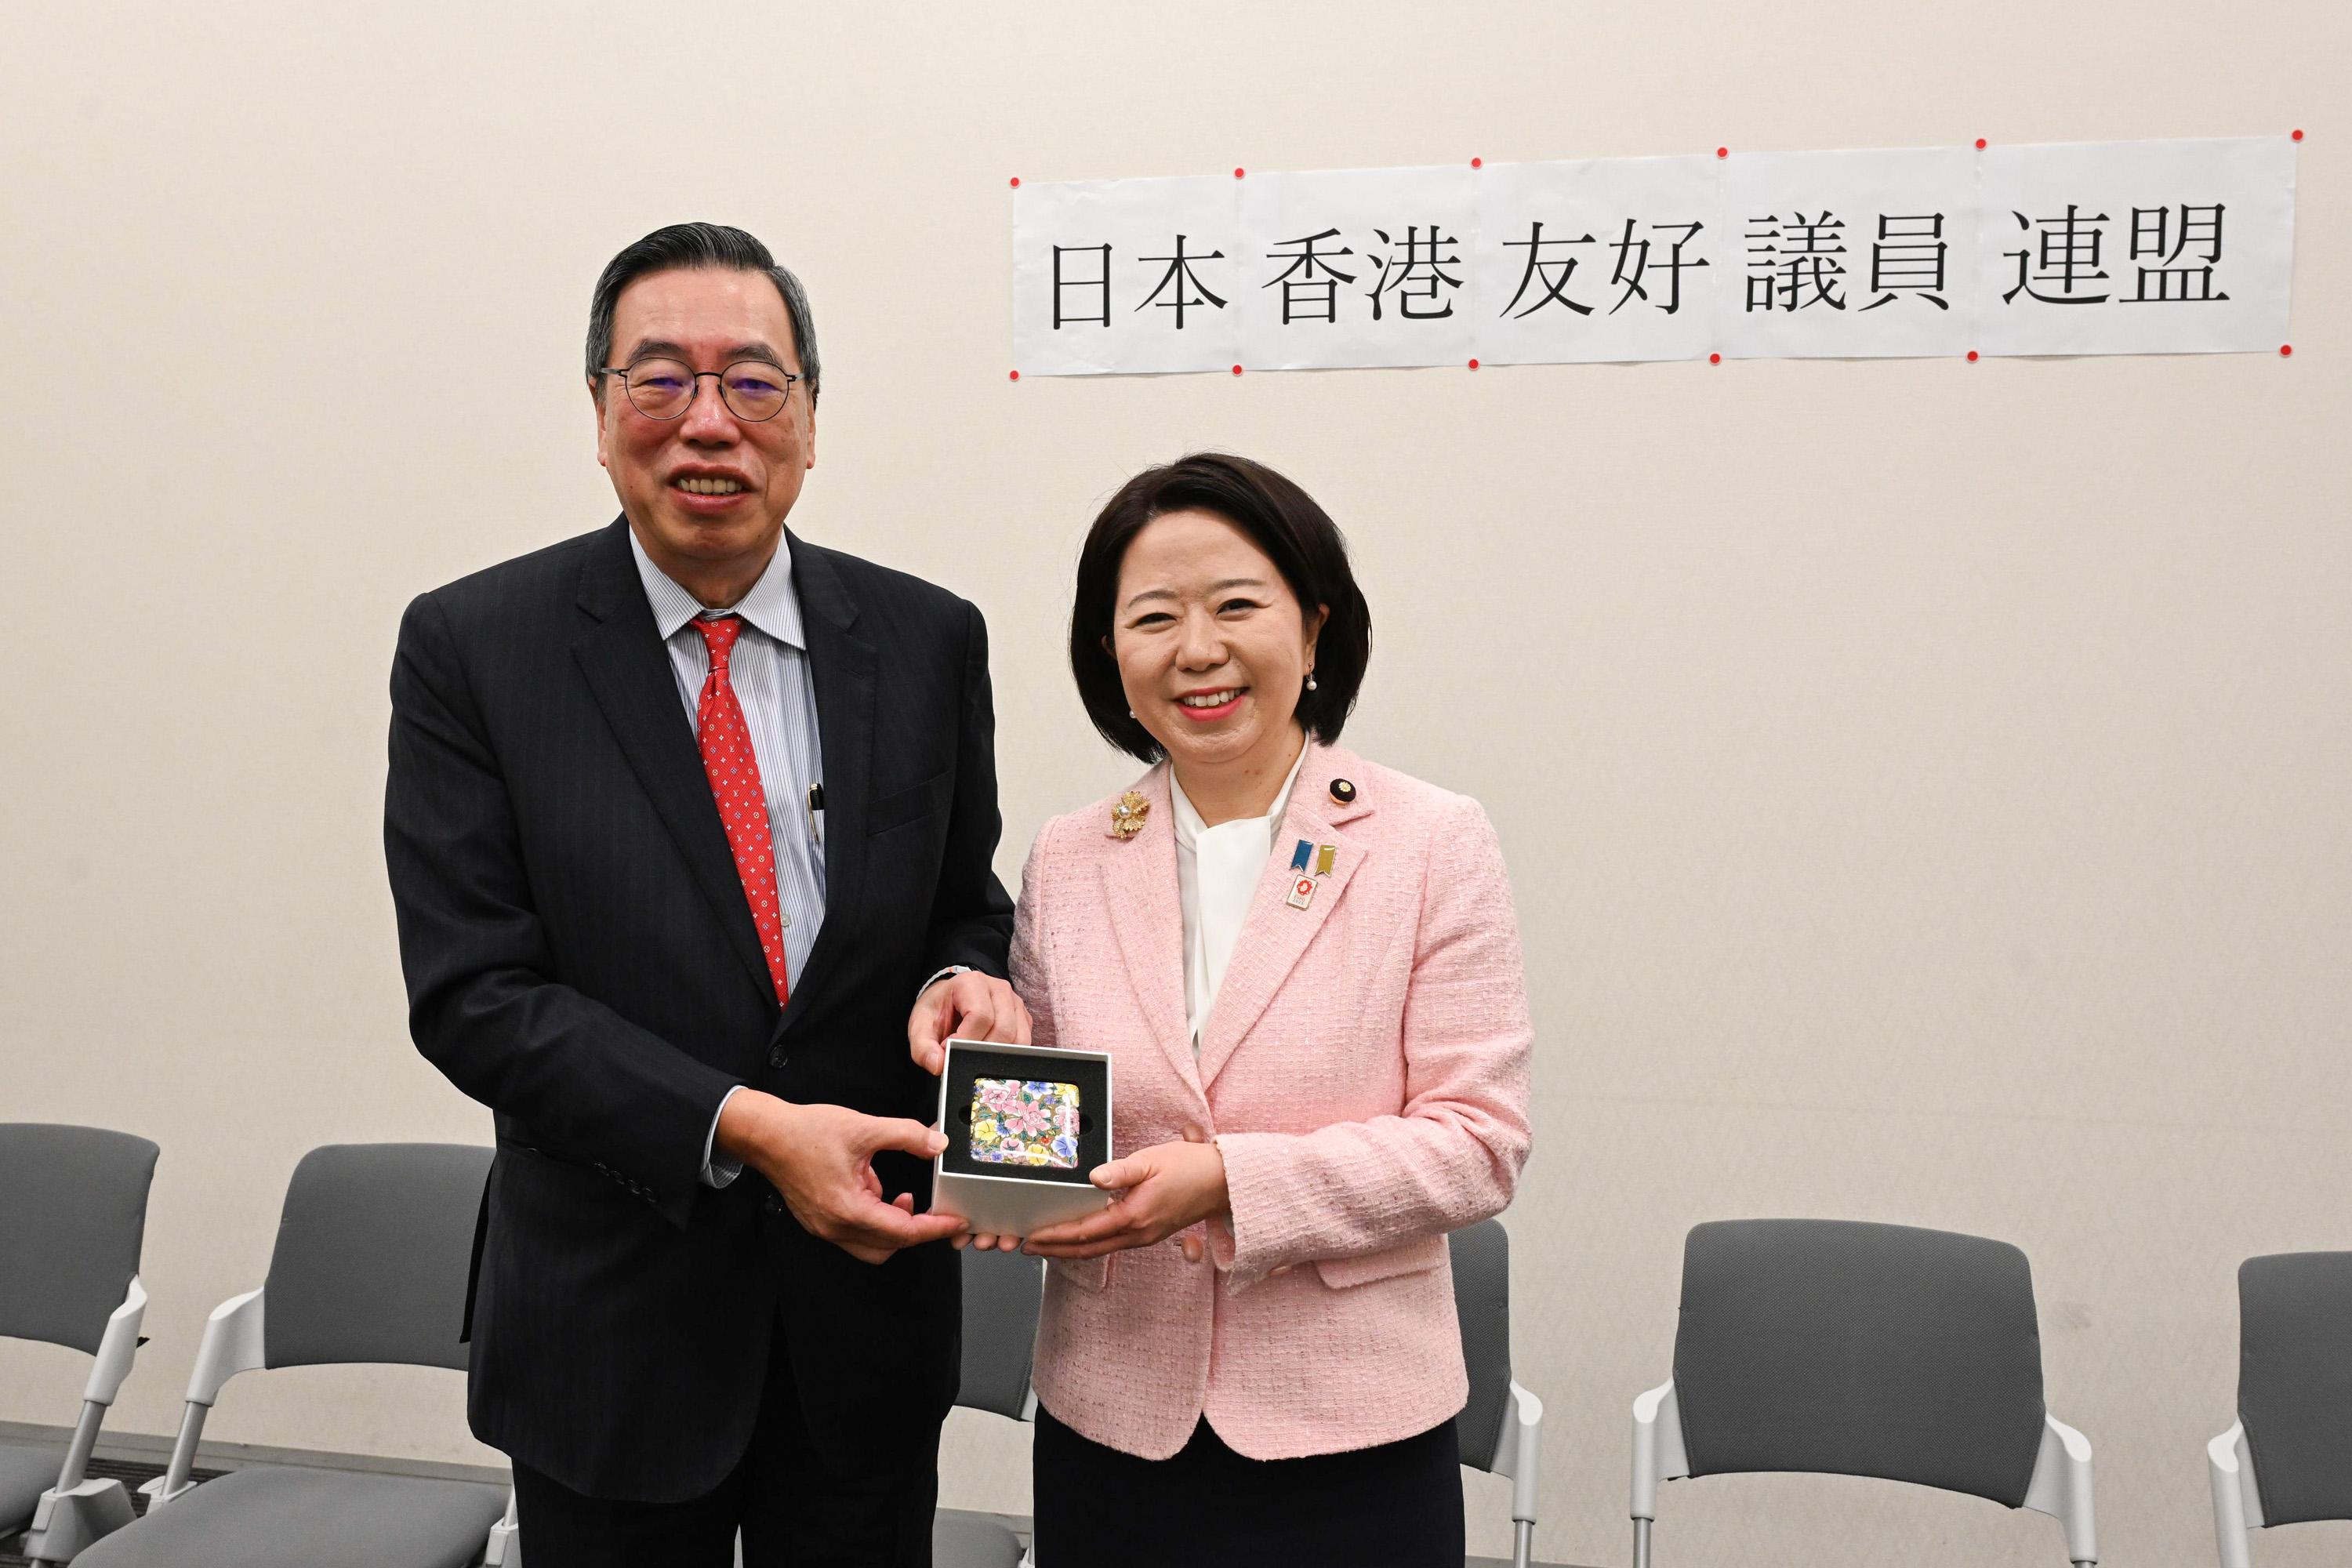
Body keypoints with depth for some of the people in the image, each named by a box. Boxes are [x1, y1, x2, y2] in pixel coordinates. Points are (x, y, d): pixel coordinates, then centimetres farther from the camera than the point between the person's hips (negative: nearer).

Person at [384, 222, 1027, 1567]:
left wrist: (963, 984, -15)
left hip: (868, 1300, 2)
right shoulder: (470, 648, -8)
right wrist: (744, 1129, -23)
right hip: (613, 1318, -2)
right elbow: (472, 994, -12)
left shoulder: (928, 640, -1)